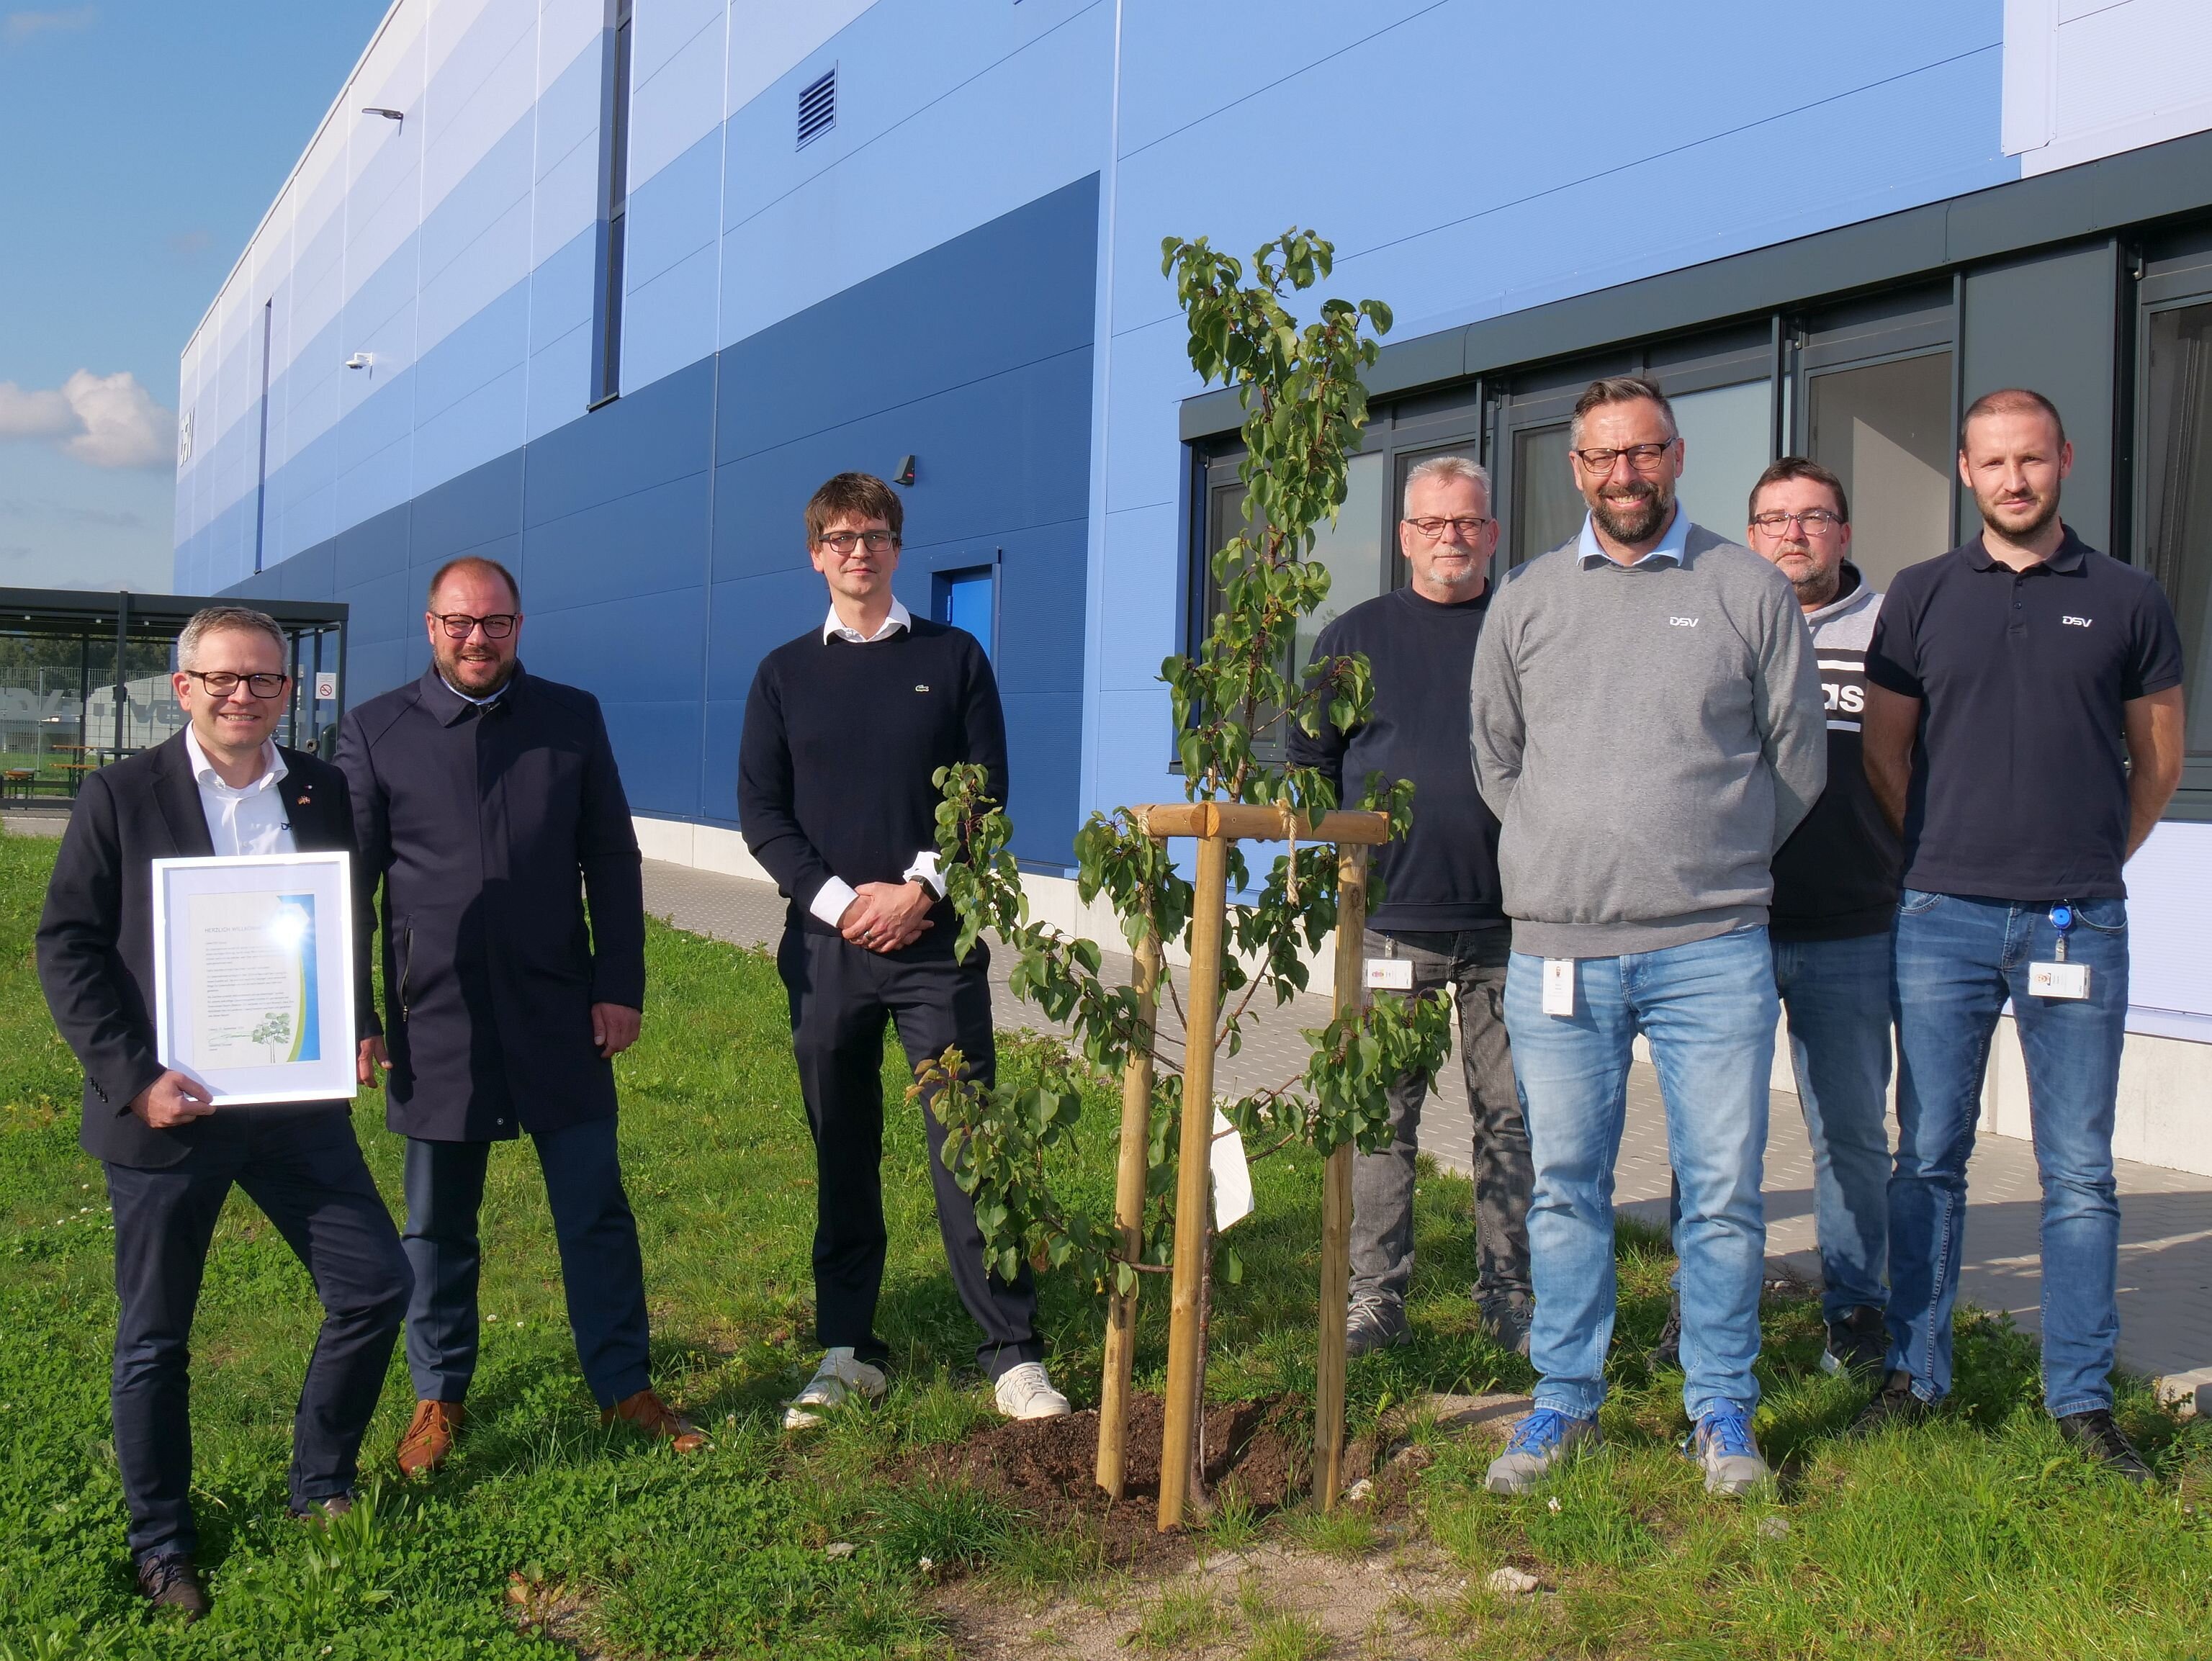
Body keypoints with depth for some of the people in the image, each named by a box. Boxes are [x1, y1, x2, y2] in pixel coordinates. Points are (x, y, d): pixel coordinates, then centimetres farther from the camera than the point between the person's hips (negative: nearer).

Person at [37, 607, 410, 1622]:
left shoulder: (326, 794, 5)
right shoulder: (122, 796, -3)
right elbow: (67, 947, -5)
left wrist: (356, 1027, -4)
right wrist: (134, 1078, -14)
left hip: (296, 1101, 3)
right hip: (165, 1112, -3)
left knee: (375, 1285, 4)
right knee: (154, 1339, 9)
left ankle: (321, 1485, 27)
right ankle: (161, 1545, 28)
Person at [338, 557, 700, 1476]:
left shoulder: (572, 717, 4)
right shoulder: (375, 729, 2)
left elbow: (612, 861, 6)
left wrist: (620, 985, 0)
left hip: (558, 1013, 1)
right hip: (433, 1019, 0)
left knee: (596, 1211, 6)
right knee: (439, 1224, 11)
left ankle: (623, 1385, 20)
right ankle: (439, 1396, 27)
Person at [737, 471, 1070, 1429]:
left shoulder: (952, 658, 7)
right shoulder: (785, 675, 9)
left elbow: (987, 795, 2)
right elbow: (761, 813, 4)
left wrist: (920, 889, -11)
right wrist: (839, 900, -9)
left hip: (934, 938, -1)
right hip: (826, 944, 2)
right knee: (842, 1153, 7)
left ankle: (1013, 1355, 2)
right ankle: (848, 1351, 17)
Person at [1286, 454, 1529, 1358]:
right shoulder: (1355, 636, 8)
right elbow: (1310, 760, 14)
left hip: (1507, 924, 0)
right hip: (1389, 921, 0)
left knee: (1511, 1115, 6)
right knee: (1381, 1116, 4)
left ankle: (1508, 1294, 17)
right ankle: (1374, 1296, 13)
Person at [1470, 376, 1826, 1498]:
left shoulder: (1748, 589, 4)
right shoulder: (1525, 602, 9)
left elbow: (1798, 756, 9)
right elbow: (1495, 762, 17)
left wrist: (1714, 863, 10)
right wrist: (1571, 859, 11)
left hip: (1711, 950, -1)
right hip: (1556, 948, 2)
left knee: (1723, 1191, 3)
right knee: (1565, 1187, 8)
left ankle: (1722, 1409, 19)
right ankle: (1565, 1401, 21)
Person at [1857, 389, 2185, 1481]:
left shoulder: (2126, 601, 5)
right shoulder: (1921, 598, 6)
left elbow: (2159, 756, 14)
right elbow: (1885, 753, 11)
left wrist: (2087, 861, 13)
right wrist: (1944, 861, 10)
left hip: (2078, 923, 0)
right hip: (1944, 920, 0)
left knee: (2079, 1173, 4)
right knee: (1928, 1159, 6)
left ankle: (2082, 1399, 13)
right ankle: (1914, 1376, 17)